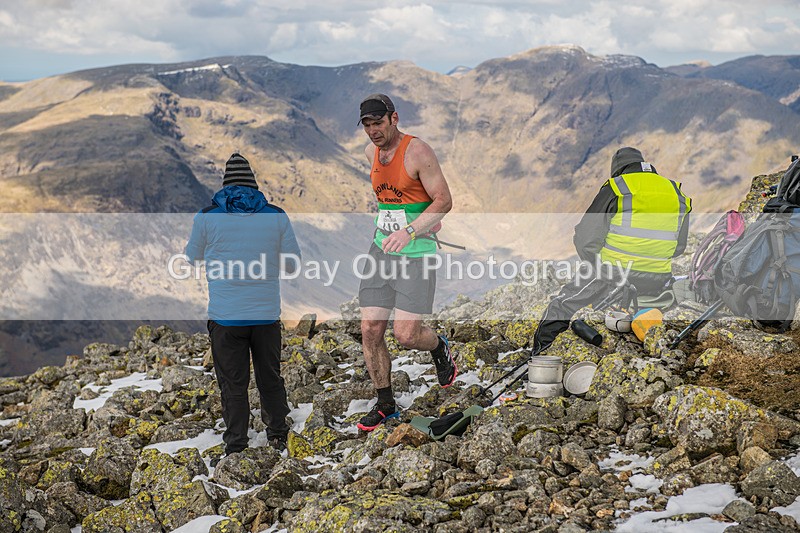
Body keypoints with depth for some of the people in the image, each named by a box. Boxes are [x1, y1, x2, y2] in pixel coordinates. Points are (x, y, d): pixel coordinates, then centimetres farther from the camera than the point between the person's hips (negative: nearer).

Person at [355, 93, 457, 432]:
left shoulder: (418, 151, -14)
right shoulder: (371, 152, 7)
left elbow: (444, 201, -17)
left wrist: (410, 230, -29)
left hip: (416, 253, -6)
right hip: (381, 248, 6)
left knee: (406, 335, -12)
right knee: (370, 330, -1)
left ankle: (439, 347, 25)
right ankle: (385, 405, 15)